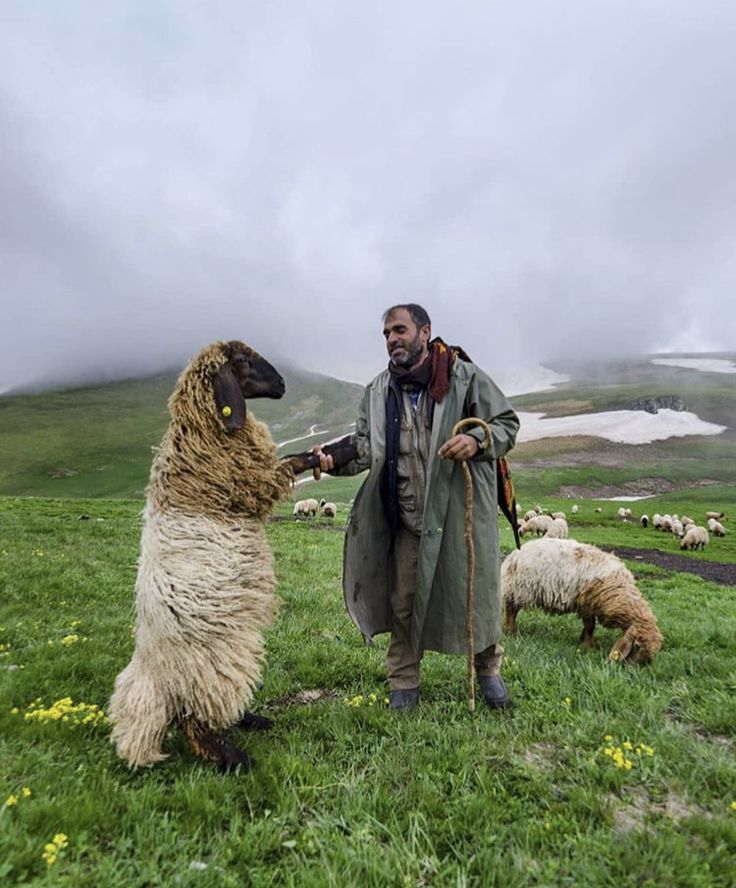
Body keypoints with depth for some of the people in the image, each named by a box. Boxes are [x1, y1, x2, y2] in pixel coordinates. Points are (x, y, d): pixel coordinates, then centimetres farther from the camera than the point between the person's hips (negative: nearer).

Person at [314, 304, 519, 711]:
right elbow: (365, 447, 7)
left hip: (462, 510, -2)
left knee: (475, 590, 11)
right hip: (407, 517, 3)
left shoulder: (466, 377, -4)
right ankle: (403, 683, 30)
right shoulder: (378, 390, 7)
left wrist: (477, 440, -21)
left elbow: (507, 424, 0)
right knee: (403, 600, 10)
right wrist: (335, 459, -13)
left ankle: (488, 669, 38)